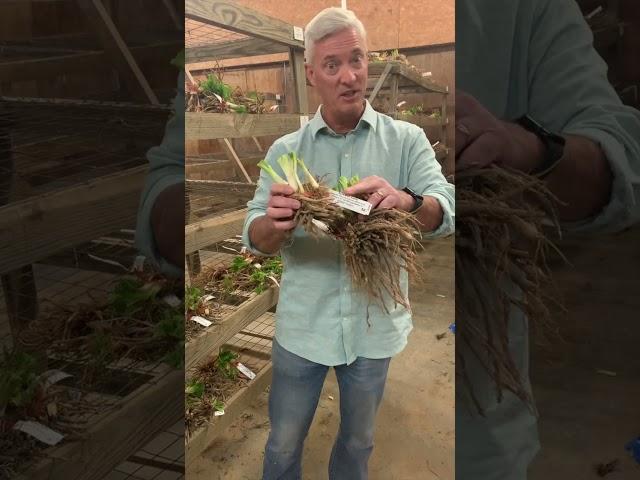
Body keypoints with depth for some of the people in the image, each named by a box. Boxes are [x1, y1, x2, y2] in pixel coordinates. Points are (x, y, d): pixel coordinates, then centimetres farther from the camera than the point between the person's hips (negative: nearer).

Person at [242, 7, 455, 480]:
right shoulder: (286, 150, -2)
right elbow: (255, 240, -9)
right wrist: (274, 224, -33)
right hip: (303, 326, 0)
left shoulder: (406, 139, -5)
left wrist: (406, 201, -37)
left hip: (376, 324, 0)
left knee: (359, 440, 23)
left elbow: (447, 213, -15)